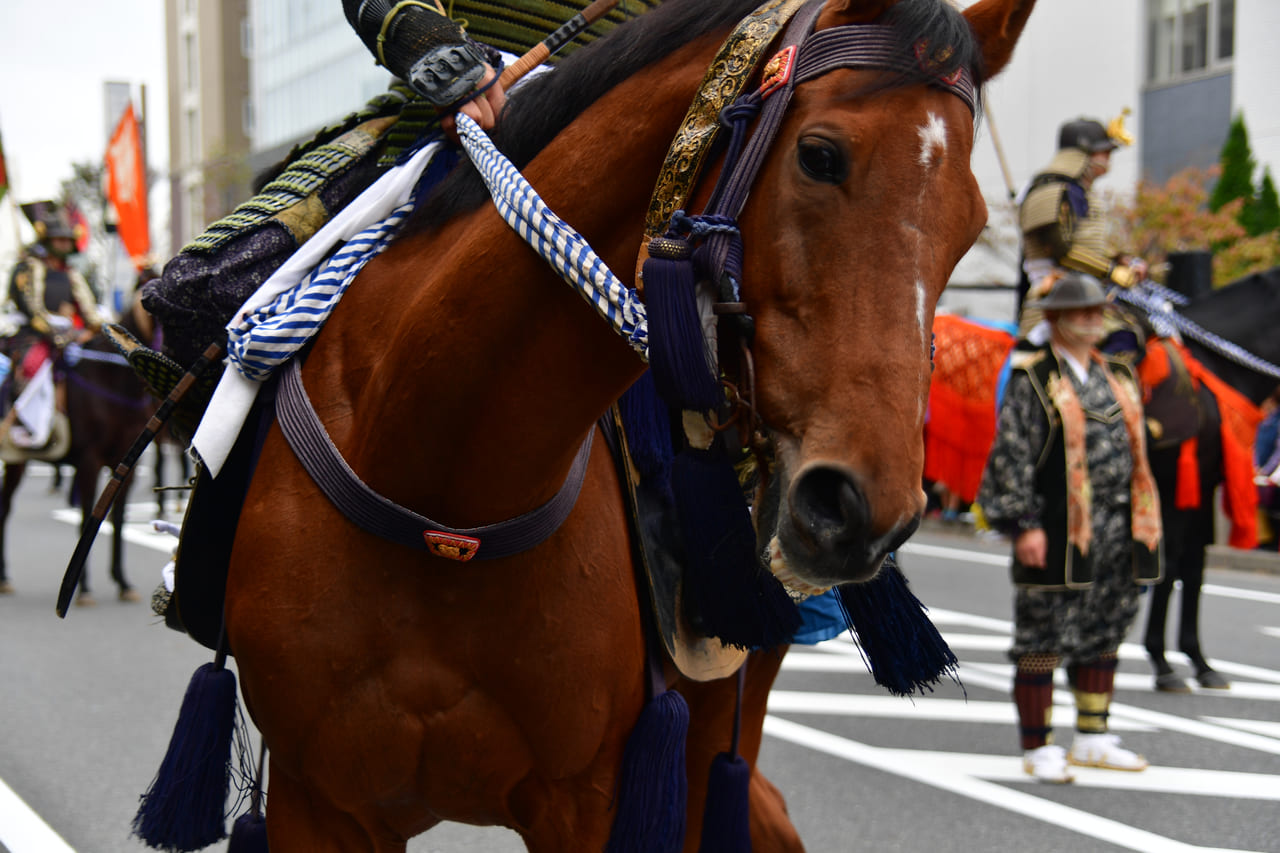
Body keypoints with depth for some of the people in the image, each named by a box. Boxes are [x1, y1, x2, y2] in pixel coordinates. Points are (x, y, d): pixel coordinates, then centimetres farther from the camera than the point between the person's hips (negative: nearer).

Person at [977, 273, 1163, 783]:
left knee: (1103, 636, 13)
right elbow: (1011, 457, -10)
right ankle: (1038, 749, 7)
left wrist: (1142, 523, 18)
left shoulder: (1118, 377, 16)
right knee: (1042, 640, -1)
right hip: (1057, 531, -7)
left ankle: (1092, 740, 25)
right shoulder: (1031, 380, -6)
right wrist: (1023, 525, -17)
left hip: (1116, 532, 7)